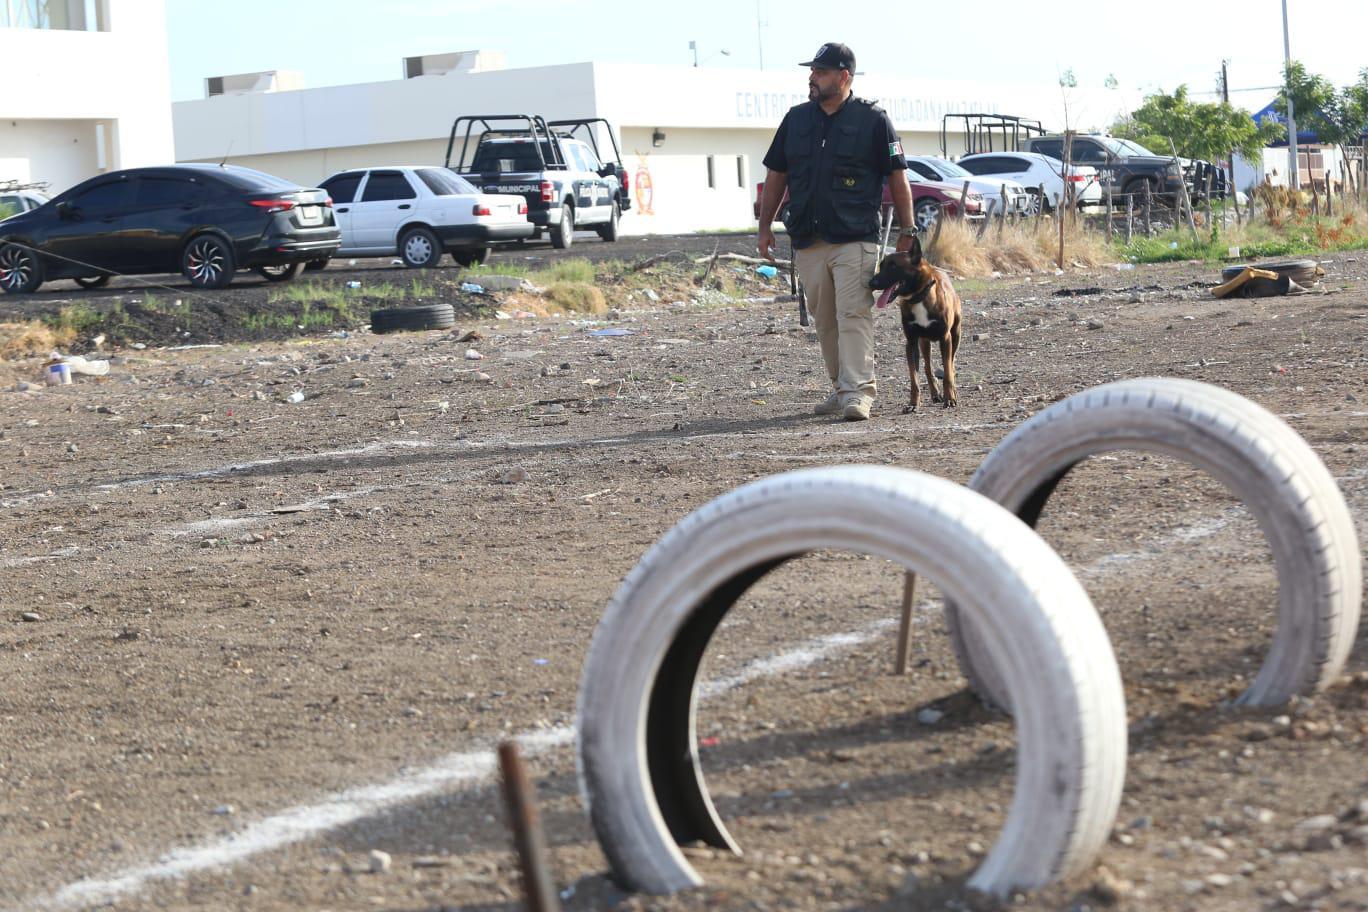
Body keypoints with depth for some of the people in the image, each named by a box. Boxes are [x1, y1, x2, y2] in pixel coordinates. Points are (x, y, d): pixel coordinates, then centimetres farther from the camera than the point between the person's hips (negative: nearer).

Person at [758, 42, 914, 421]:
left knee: (853, 315, -13)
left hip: (855, 240, -5)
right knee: (825, 322, 9)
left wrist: (908, 231, 0)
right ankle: (840, 388, 20)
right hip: (807, 241, 5)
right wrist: (765, 226, 13)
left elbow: (897, 179, 3)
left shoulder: (873, 120, 0)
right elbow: (776, 175, 18)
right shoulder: (796, 119, 12)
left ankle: (857, 393, -17)